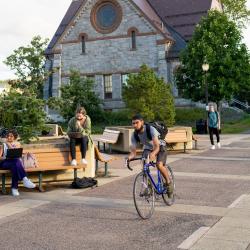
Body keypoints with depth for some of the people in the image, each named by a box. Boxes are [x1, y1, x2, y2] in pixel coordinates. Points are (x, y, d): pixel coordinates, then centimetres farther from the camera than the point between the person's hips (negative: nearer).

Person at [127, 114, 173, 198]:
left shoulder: (151, 129, -34)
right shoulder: (134, 135, -19)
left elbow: (157, 146, -42)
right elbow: (133, 151, -20)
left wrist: (153, 154, -63)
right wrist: (130, 157, -44)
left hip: (160, 147, -4)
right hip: (148, 148, 4)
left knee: (159, 165, -27)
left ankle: (168, 182, -2)